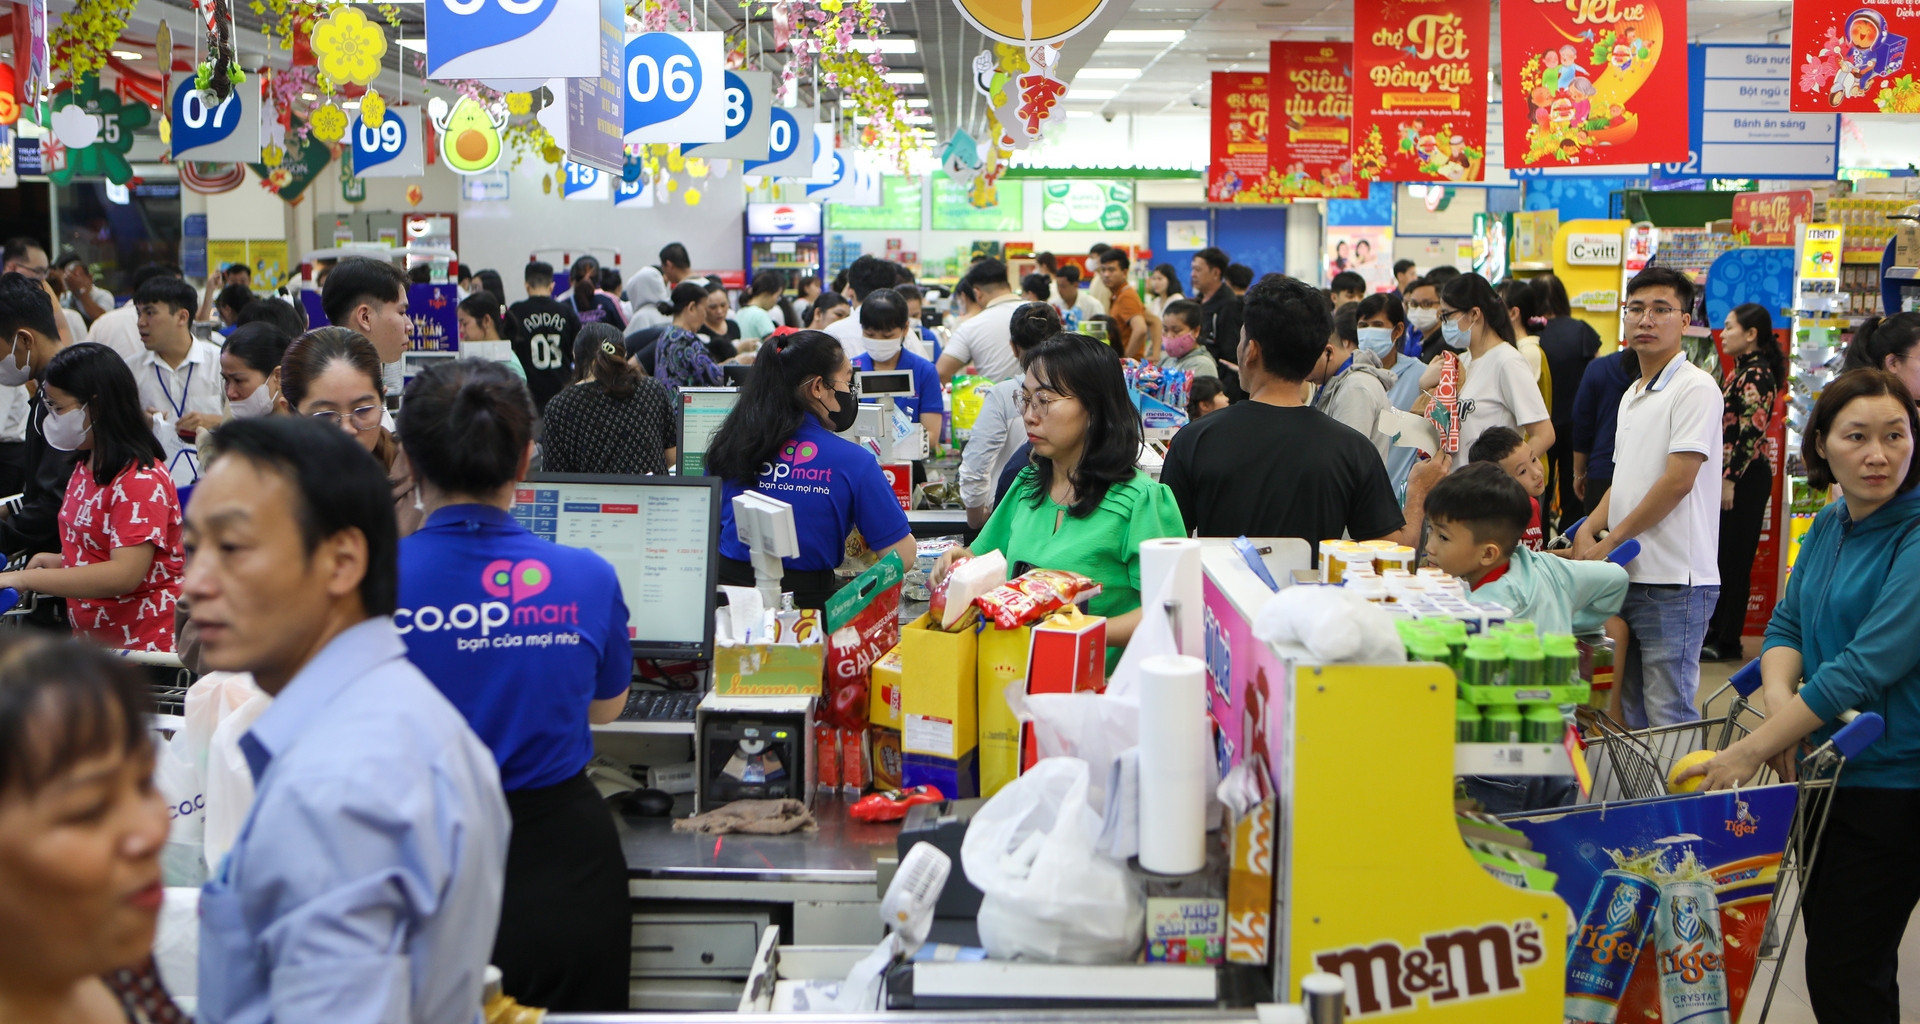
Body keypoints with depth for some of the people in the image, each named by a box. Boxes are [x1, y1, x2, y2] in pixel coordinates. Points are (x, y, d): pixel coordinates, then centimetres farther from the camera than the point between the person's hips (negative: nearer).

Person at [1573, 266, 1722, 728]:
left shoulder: (1694, 387, -10)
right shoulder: (1632, 395, 18)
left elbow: (1678, 481, -16)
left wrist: (1611, 542, -10)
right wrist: (1588, 530, 4)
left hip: (1673, 583, -9)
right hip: (1627, 576, 9)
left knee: (1668, 717, -6)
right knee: (1629, 714, 13)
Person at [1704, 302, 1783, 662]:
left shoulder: (1756, 376, -16)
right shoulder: (1741, 370, 14)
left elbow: (1751, 433, -21)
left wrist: (1730, 480, -21)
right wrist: (1721, 477, 18)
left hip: (1745, 479, -10)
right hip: (1729, 474, 10)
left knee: (1733, 560, -3)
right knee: (1718, 557, 14)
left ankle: (1727, 642, 4)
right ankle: (1715, 632, 23)